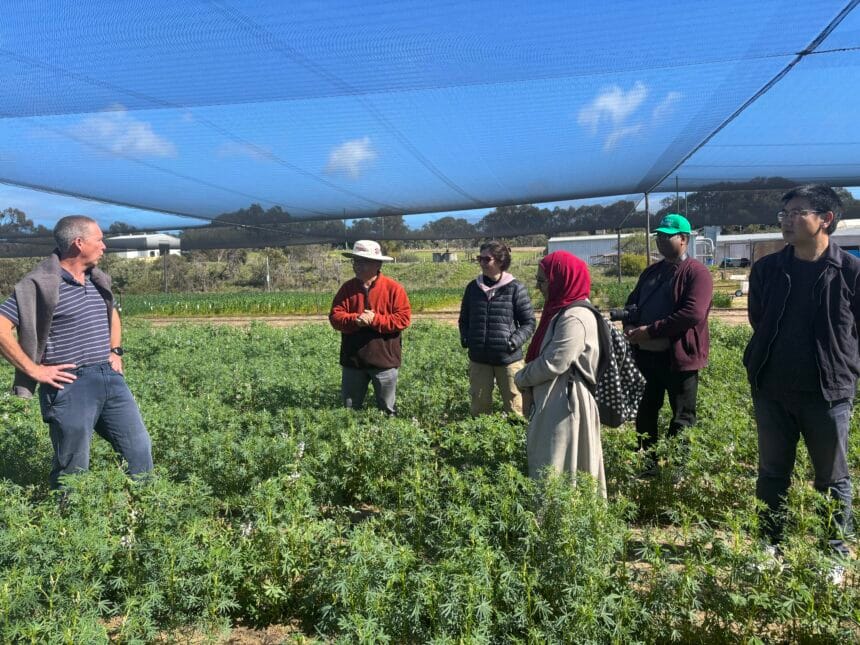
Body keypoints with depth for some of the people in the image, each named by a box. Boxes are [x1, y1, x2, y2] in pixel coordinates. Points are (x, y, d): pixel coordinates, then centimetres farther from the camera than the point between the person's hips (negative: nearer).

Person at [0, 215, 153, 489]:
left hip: (109, 378, 7)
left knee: (140, 448, 8)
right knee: (73, 469, 4)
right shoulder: (42, 283, -11)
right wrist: (34, 369, -15)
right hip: (70, 385, -6)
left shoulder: (98, 280, 12)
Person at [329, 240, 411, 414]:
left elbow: (403, 319, -13)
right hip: (352, 360, 3)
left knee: (386, 410, 12)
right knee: (350, 409, 15)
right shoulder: (347, 287, 3)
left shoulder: (393, 288, -7)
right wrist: (355, 320, -21)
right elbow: (335, 316, -3)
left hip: (384, 360, -3)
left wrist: (374, 320, -20)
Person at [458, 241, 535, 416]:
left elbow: (529, 322, -2)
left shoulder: (515, 288, -6)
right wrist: (465, 337, 0)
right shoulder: (473, 287, 7)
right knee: (479, 407, 13)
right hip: (479, 359, 4)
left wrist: (515, 341, -16)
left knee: (514, 408, 5)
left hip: (508, 359, -4)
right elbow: (464, 318, 18)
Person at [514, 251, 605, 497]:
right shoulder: (562, 311, 11)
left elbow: (553, 363, -21)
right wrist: (528, 376, 3)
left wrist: (521, 378, -6)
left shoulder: (574, 318, -20)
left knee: (555, 469, -2)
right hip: (555, 403, 10)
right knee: (545, 464, 17)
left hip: (565, 404, -10)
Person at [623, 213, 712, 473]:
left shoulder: (696, 272, -9)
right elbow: (633, 302, 18)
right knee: (646, 410, 15)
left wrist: (650, 330, -21)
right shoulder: (651, 272, 14)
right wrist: (630, 326, -4)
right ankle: (647, 464, 29)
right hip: (646, 354, 7)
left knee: (682, 417, 6)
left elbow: (693, 314, -21)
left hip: (678, 356, -7)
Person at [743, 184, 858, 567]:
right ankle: (771, 546, 29)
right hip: (771, 390, 3)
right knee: (772, 474, 14)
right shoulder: (766, 269, 1)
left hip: (829, 391, -3)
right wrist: (773, 359, 10)